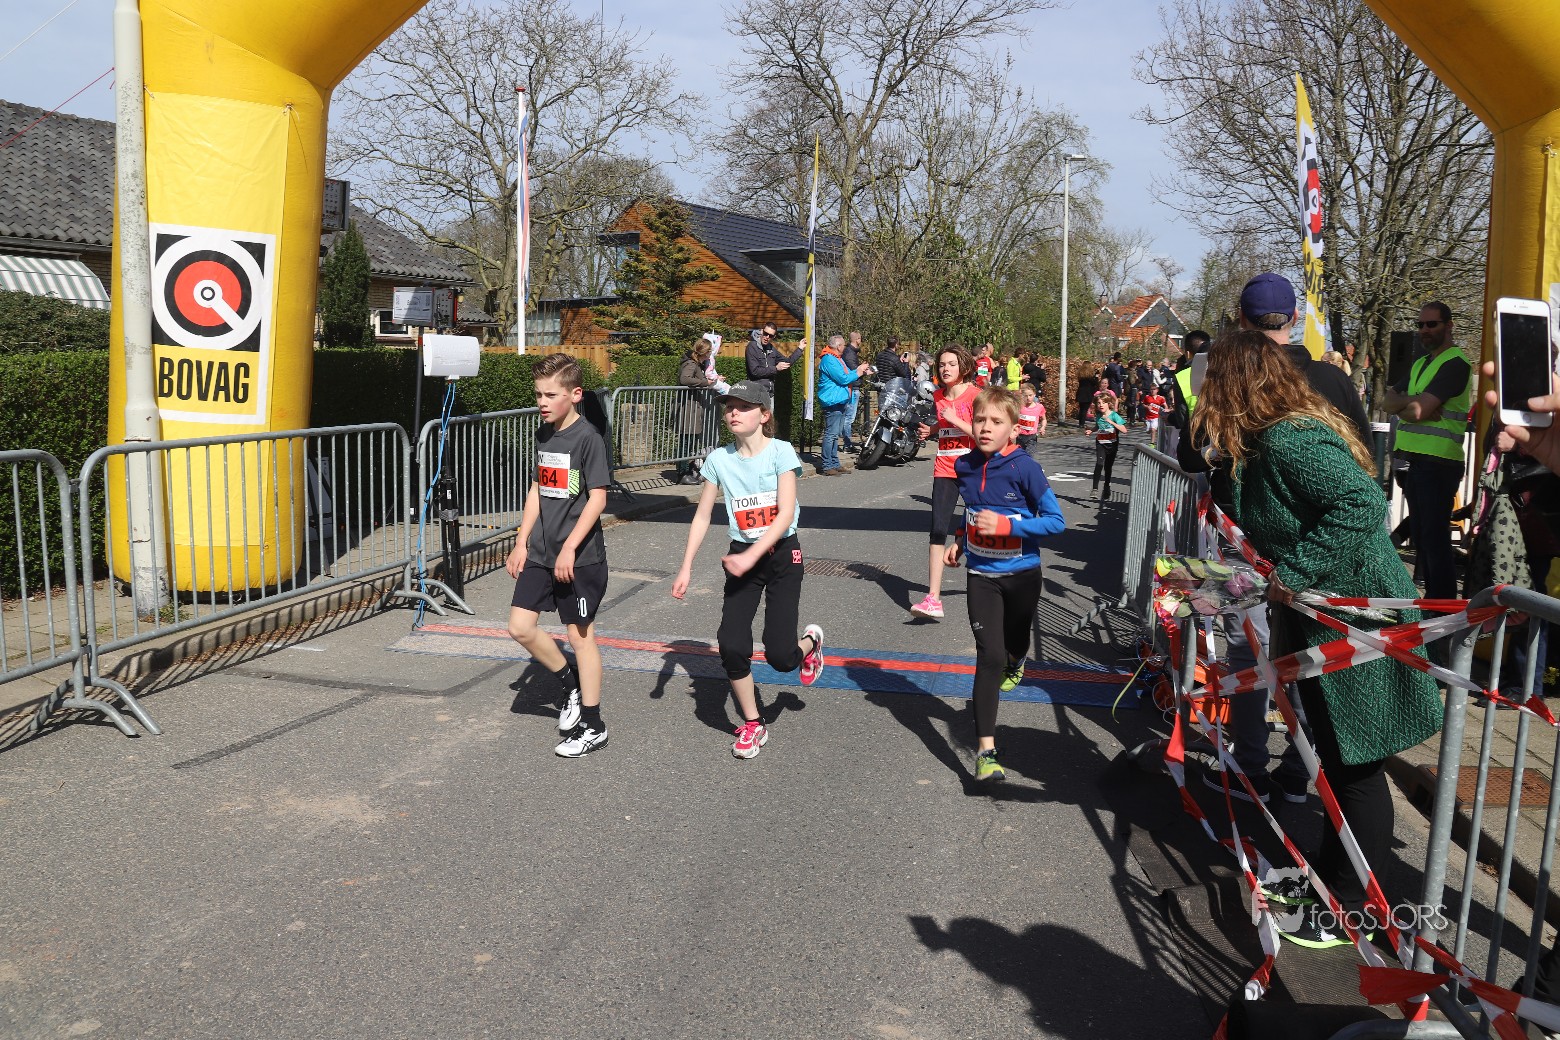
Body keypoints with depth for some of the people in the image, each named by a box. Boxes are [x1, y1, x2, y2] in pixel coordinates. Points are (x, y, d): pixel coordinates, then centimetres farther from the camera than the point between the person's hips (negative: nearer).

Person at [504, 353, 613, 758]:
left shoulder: (587, 437, -13)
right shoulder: (543, 435, 9)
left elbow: (597, 498, -16)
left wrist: (569, 548, -21)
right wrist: (521, 543, 12)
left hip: (579, 557, -7)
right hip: (540, 553, 7)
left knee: (580, 634, 1)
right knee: (520, 627, 3)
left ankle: (593, 727, 14)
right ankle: (572, 685, 25)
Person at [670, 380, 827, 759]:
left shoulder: (780, 451, -11)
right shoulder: (719, 459, 0)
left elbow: (786, 514, -17)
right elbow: (702, 516, 6)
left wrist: (751, 556, -25)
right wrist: (686, 567, 0)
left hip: (782, 555, -3)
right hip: (741, 558, 3)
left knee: (780, 656, -10)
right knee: (731, 645, -10)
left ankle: (810, 642, 29)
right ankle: (753, 725, 11)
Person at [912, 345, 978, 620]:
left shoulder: (975, 395, -10)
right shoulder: (938, 396, 9)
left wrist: (954, 420, -18)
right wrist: (930, 430, 9)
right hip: (944, 470, 4)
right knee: (938, 530, -9)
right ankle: (933, 599, -13)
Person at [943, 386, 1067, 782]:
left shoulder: (1024, 469, -18)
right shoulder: (965, 465, -3)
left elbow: (1056, 521, -18)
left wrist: (1004, 525, -27)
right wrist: (959, 540, 5)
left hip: (1022, 575, -1)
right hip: (982, 575, 1)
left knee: (1014, 645, 22)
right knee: (990, 656, -10)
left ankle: (1014, 664, 63)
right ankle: (985, 751, -10)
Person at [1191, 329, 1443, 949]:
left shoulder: (1289, 441, -24)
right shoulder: (1271, 438, 8)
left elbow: (1364, 504, -35)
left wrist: (1294, 573, -30)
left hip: (1354, 621, -10)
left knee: (1355, 765, 2)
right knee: (1336, 757, 20)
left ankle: (1351, 910, 15)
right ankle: (1327, 874, 35)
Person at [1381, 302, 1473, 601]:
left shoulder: (1455, 363, -10)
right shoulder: (1420, 364, 19)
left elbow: (1416, 411, -20)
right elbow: (1388, 402, 9)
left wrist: (1402, 403, 0)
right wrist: (1411, 401, -9)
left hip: (1439, 464, -9)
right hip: (1416, 461, 9)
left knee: (1435, 537, -9)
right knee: (1420, 535, 14)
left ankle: (1443, 602, -4)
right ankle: (1431, 596, 23)